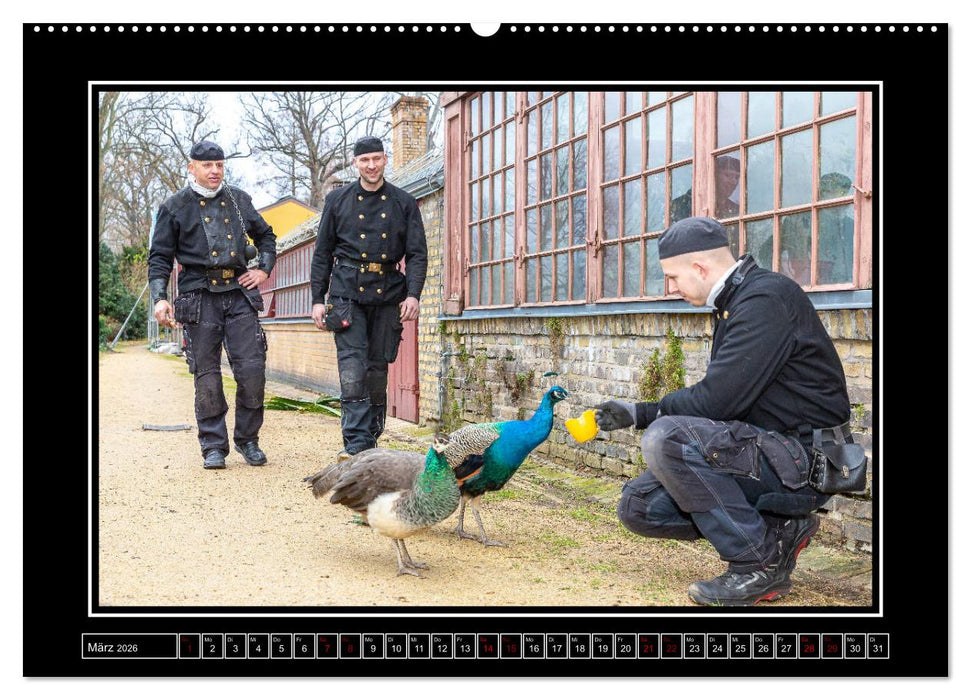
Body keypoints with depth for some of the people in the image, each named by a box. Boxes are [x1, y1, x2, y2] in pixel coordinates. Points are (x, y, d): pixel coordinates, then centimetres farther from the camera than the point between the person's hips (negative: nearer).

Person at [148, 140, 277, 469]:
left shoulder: (238, 199, 14)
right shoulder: (175, 207, 5)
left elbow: (266, 236, 28)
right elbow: (160, 257, 4)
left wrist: (263, 269, 13)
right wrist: (159, 298, -8)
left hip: (240, 294, 2)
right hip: (199, 298, -2)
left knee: (252, 369, -6)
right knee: (207, 377, 0)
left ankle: (247, 439, 12)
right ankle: (214, 447, 11)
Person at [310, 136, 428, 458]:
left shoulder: (404, 203, 10)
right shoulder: (337, 200, 10)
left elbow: (417, 253, 6)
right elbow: (322, 253, 11)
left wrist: (413, 294, -8)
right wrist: (318, 299, 4)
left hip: (388, 293, 1)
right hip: (347, 291, -1)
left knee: (378, 366, 5)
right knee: (352, 365, -13)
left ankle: (372, 438, 16)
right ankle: (356, 441, -15)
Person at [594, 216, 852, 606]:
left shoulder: (767, 298, -17)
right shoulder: (733, 303, 14)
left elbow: (714, 401, -23)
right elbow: (716, 397, 16)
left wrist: (644, 414, -7)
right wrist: (635, 413, 8)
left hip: (803, 462, -10)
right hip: (767, 451, 10)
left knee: (665, 438, -28)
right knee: (638, 506, 0)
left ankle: (759, 561, -14)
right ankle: (775, 529, 7)